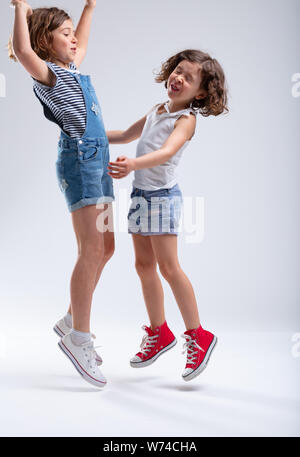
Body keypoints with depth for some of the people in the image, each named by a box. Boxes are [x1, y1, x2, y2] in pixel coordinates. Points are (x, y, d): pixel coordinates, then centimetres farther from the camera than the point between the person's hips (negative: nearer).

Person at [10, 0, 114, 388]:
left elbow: (81, 44, 41)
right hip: (79, 159, -9)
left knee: (105, 248, 10)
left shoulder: (71, 70, 21)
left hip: (98, 161, 9)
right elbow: (22, 52, -26)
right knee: (91, 250, -13)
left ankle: (72, 321, 19)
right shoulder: (47, 73, -4)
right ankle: (78, 338, -8)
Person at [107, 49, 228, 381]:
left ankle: (197, 335, 4)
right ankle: (159, 332, 25)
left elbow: (166, 151, -30)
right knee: (144, 266, 11)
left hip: (163, 196, -8)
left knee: (168, 266, -9)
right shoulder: (156, 112, 14)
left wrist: (133, 164, -45)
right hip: (140, 193, 8)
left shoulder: (186, 118, -10)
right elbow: (126, 135, 30)